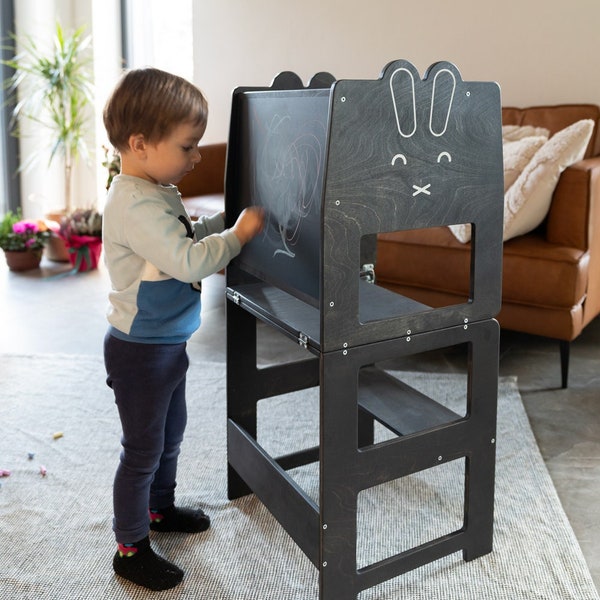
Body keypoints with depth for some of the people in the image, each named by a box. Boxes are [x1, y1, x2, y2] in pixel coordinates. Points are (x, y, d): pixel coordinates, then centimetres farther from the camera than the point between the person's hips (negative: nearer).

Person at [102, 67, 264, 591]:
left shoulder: (157, 193, 6)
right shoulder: (135, 205, -28)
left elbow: (189, 235, 18)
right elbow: (188, 260, -34)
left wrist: (230, 218, 4)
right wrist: (239, 234, -22)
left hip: (168, 343, 10)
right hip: (140, 350, -10)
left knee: (170, 433, 25)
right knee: (143, 449, 4)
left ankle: (159, 508, 47)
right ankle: (130, 548, 21)